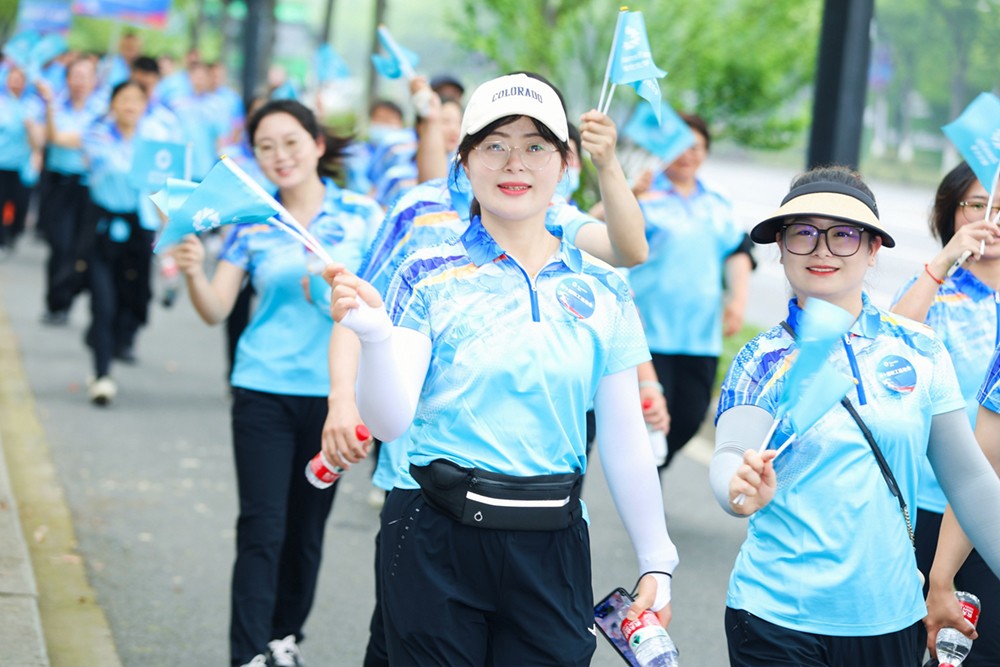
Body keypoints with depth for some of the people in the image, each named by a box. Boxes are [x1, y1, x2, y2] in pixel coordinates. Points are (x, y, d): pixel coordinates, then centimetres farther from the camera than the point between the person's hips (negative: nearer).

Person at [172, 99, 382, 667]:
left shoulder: (362, 215, 1)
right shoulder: (253, 225, 3)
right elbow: (215, 310, 0)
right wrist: (194, 273, -20)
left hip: (334, 391, 1)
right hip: (264, 390, -1)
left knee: (308, 526, 11)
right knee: (263, 527, -8)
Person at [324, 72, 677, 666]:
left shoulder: (602, 290, 4)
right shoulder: (430, 278, -3)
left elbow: (625, 439, 9)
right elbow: (390, 422, -12)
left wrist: (657, 563, 9)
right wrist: (373, 333, -29)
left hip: (551, 545, 2)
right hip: (436, 543, -2)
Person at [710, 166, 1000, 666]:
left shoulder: (918, 350, 3)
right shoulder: (763, 360, -2)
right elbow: (730, 455, -18)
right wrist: (742, 489, -41)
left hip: (890, 617, 2)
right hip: (777, 620, -2)